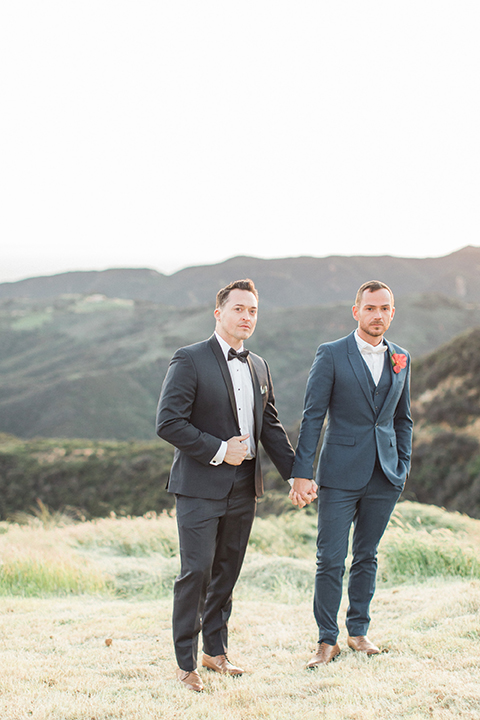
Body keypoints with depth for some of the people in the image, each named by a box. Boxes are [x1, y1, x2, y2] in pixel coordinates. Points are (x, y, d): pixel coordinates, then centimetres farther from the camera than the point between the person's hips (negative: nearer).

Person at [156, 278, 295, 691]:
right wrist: (219, 451, -16)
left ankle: (216, 650, 25)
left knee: (228, 570, 12)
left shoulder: (258, 367, 12)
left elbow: (270, 426, 17)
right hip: (200, 486, -6)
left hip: (243, 487, 6)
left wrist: (295, 473, 8)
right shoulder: (190, 361, -9)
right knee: (196, 570, -7)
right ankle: (185, 663, 3)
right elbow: (168, 422, -15)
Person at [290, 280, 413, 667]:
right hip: (341, 474, -4)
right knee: (331, 559, -3)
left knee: (367, 556, 12)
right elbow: (312, 417, -6)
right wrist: (302, 473, -12)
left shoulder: (400, 359, 9)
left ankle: (359, 631, 25)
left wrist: (404, 466, 10)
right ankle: (327, 641, 8)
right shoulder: (331, 355, -4)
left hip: (385, 476, 4)